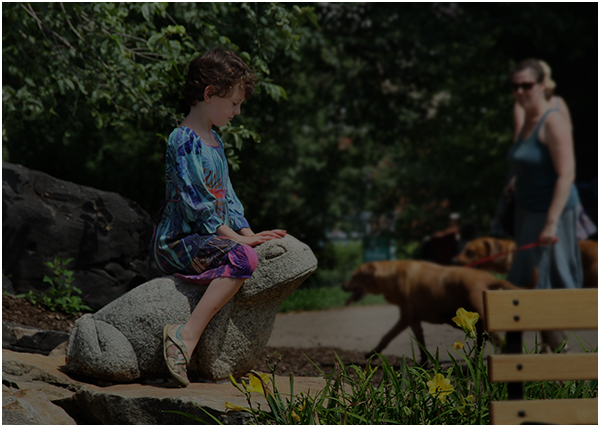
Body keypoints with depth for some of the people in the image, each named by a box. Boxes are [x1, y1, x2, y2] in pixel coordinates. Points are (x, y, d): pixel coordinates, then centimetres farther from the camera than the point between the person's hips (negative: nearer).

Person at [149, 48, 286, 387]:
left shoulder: (215, 141, 19)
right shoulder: (184, 140, -13)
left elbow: (226, 195, 21)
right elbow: (196, 201, -20)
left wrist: (247, 232, 7)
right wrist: (236, 238, -19)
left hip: (205, 239, 10)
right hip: (178, 241, -10)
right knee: (243, 258, -32)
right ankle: (188, 334, -36)